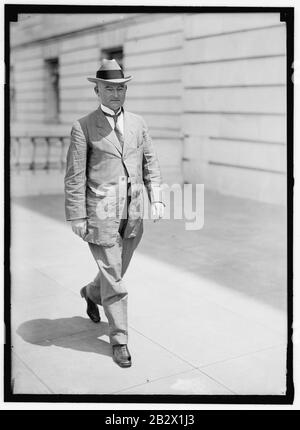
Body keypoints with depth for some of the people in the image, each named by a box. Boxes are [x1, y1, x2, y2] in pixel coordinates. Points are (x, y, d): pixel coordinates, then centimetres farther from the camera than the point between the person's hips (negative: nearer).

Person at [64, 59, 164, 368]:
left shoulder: (138, 123, 9)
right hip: (101, 214, -5)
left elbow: (150, 164, 10)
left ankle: (91, 293, 51)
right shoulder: (83, 127, -5)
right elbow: (74, 177, -6)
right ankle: (119, 339, 15)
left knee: (117, 271, 19)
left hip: (133, 213, 5)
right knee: (113, 279, -1)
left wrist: (156, 198, -3)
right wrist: (77, 217, -9)